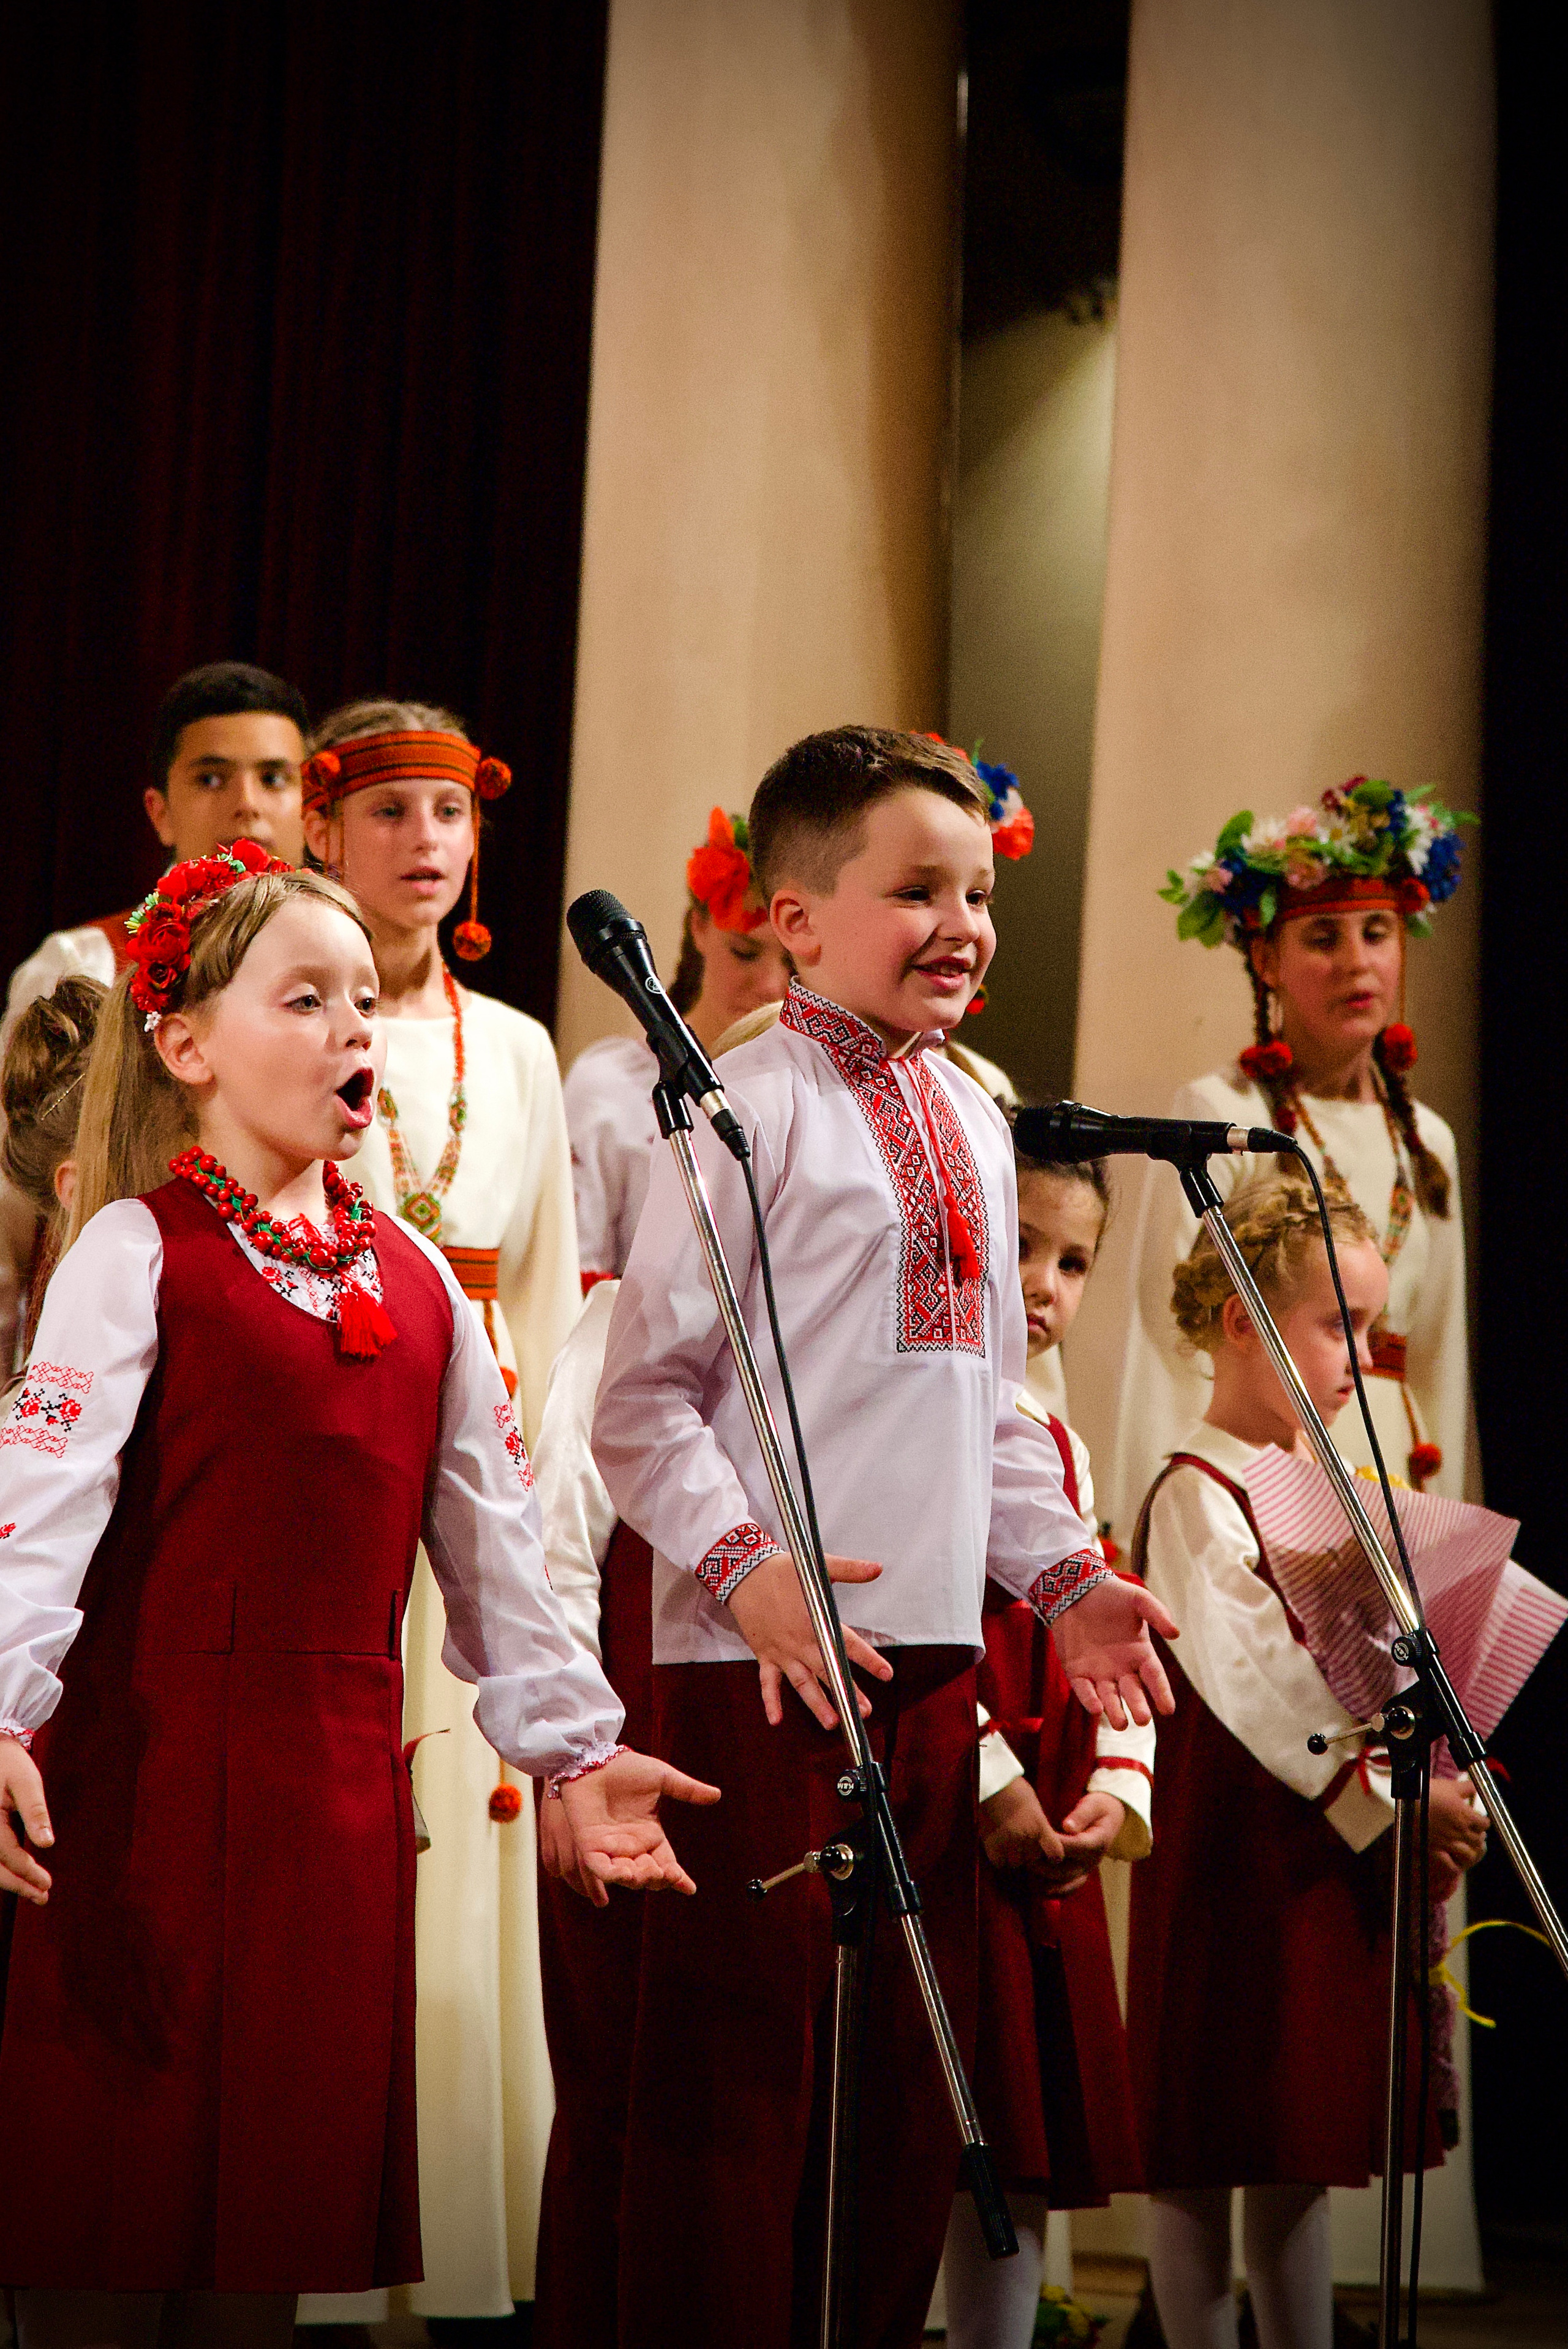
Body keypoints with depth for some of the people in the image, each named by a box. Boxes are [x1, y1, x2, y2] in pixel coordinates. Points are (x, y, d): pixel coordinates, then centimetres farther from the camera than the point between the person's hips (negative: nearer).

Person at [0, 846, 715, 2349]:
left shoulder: (414, 1281, 15)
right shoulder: (138, 1250, -3)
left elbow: (492, 1534, 18)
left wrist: (572, 1744, 14)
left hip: (340, 1775, 6)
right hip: (152, 1758, -5)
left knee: (285, 2175, 7)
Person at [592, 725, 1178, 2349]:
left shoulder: (974, 1125, 16)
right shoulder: (751, 1110, -8)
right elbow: (645, 1395, -12)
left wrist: (1062, 1574, 15)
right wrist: (744, 1563, -23)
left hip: (932, 1645, 8)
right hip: (765, 1650, -8)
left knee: (915, 2035, 12)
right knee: (744, 2042, -5)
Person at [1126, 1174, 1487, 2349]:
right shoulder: (1199, 1494, -11)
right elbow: (1255, 1678, -20)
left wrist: (1437, 1780, -2)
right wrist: (1382, 1800, -22)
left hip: (1350, 1846, 8)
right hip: (1237, 1840, -8)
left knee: (1305, 2139, 12)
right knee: (1203, 2146, -1)